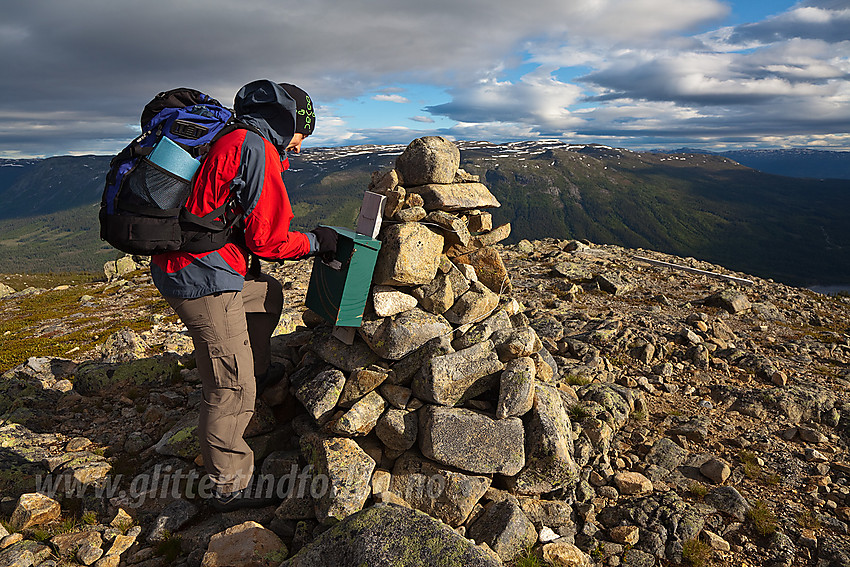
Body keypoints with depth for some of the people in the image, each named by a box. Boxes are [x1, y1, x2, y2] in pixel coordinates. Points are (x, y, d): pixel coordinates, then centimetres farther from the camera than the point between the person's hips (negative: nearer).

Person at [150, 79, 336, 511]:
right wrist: (316, 243, 2)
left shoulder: (228, 141, 18)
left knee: (269, 295, 29)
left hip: (179, 266, 10)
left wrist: (303, 242, 19)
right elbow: (267, 239, -14)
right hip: (205, 280, -10)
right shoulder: (257, 149, -12)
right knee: (230, 389, -1)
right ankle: (229, 487, 14)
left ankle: (255, 380, 35)